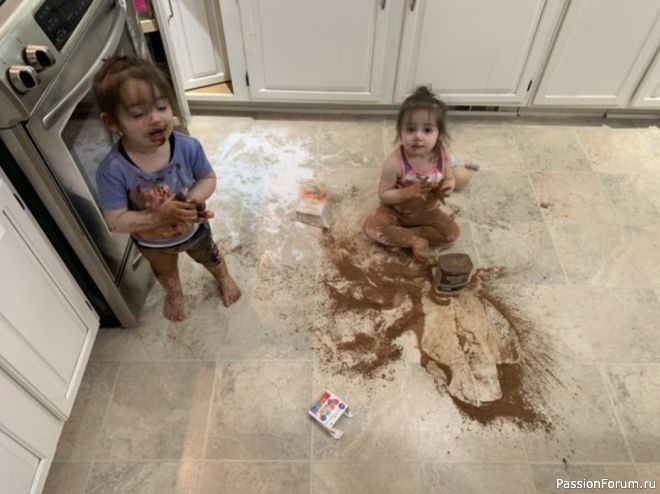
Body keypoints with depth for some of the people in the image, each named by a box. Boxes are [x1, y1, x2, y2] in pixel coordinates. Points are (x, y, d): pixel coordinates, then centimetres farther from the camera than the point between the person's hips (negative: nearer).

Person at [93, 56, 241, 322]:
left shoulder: (188, 147, -30)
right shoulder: (112, 170, -35)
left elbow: (208, 179, -14)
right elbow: (116, 221, -30)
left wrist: (193, 199, -33)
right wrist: (159, 217, -41)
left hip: (193, 228, 1)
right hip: (153, 243, 0)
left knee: (209, 256, 32)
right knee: (165, 272, 33)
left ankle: (224, 277, 67)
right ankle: (175, 294, 67)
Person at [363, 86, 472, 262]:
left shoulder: (441, 156, -19)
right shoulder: (395, 162, -31)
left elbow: (449, 178, -1)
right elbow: (384, 195, -23)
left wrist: (447, 186, -26)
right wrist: (409, 192, -39)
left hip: (427, 211, 4)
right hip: (396, 210, -3)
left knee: (452, 232, -10)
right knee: (372, 226, -25)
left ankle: (398, 235, -7)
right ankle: (416, 241, -13)